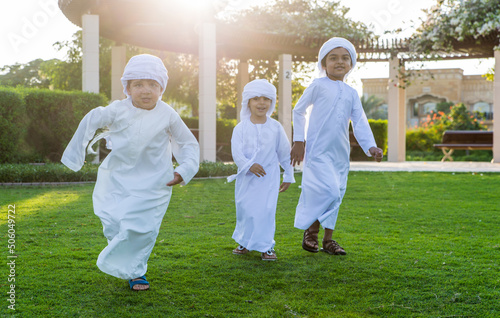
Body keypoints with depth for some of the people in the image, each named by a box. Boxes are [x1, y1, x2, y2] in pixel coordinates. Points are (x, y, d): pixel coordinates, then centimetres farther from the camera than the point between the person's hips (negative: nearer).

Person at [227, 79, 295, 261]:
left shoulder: (275, 128, 0)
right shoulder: (241, 128, -3)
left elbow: (285, 154, 7)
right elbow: (236, 152, -11)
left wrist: (288, 176, 10)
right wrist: (249, 165, -28)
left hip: (269, 177, -1)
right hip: (246, 177, 1)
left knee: (266, 211, -7)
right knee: (244, 210, 9)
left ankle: (266, 246, 6)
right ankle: (245, 242, 29)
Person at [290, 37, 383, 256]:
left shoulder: (351, 93, 12)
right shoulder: (318, 86, -1)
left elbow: (360, 123, 7)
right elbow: (298, 111, 6)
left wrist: (371, 147, -8)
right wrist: (298, 141, 1)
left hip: (340, 153, 6)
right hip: (318, 151, -6)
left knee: (335, 196, 9)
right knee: (329, 191, -17)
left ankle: (328, 239, 20)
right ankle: (311, 230, 3)